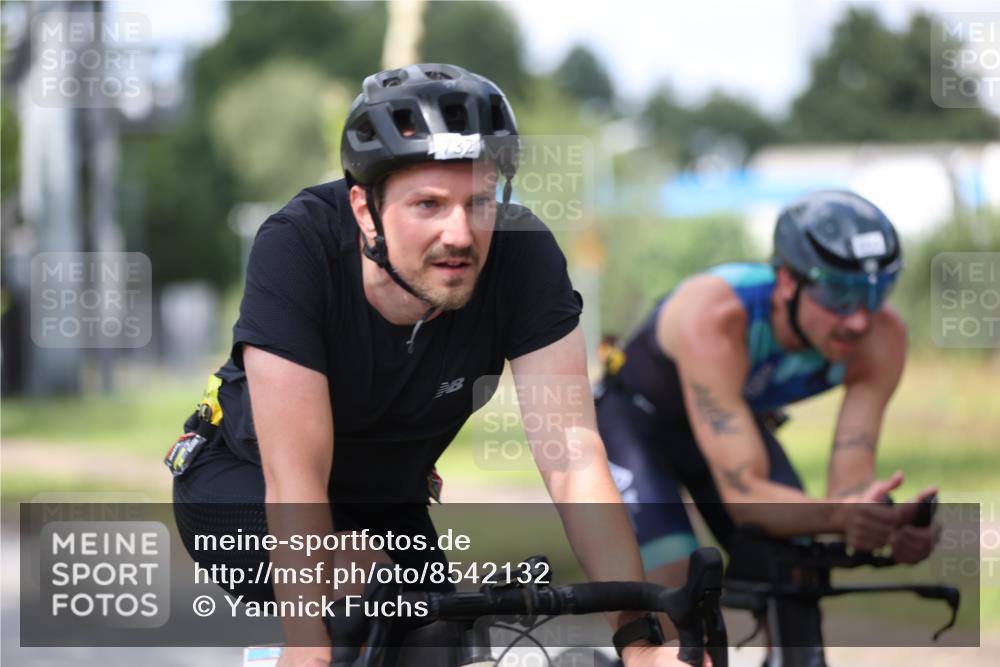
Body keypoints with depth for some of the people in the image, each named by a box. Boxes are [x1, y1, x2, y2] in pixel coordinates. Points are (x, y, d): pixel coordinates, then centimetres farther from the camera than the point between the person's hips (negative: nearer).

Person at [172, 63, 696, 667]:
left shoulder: (522, 254, -27)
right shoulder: (296, 247, -34)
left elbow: (574, 462, -29)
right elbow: (295, 480, -36)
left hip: (386, 498, 4)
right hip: (244, 480, -4)